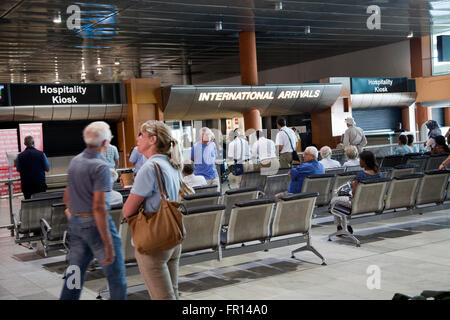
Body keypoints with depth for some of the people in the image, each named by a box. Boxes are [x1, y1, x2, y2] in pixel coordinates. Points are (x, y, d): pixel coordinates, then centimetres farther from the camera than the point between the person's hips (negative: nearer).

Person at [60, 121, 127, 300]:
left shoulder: (75, 161, 8)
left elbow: (67, 197, 17)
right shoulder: (100, 166, -17)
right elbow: (99, 207, -23)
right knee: (116, 274, 4)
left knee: (74, 273, 13)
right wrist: (108, 245, -22)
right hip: (96, 224, -8)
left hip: (75, 224, 8)